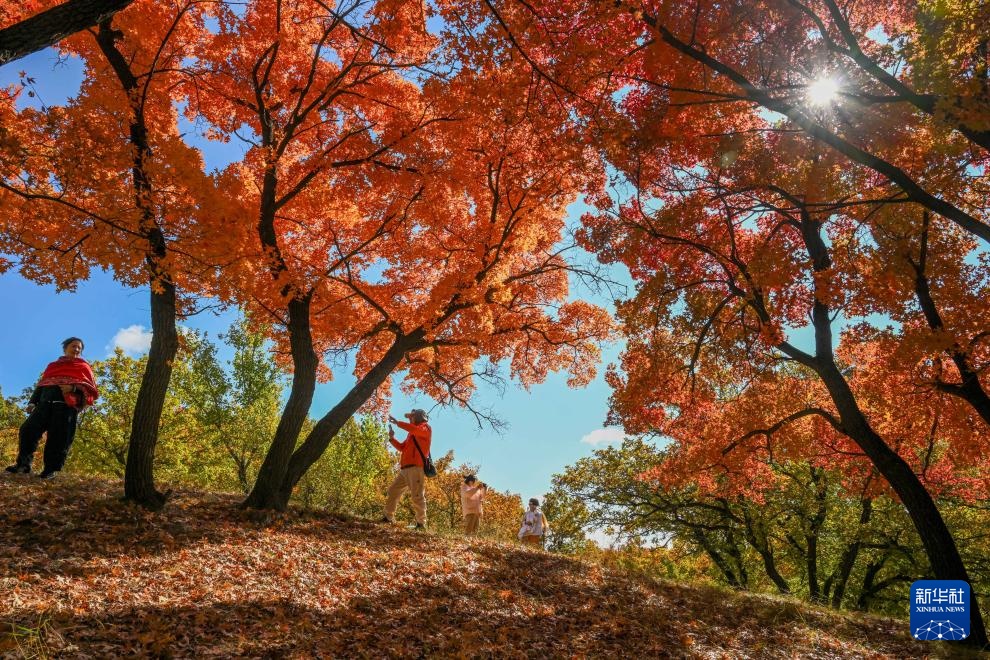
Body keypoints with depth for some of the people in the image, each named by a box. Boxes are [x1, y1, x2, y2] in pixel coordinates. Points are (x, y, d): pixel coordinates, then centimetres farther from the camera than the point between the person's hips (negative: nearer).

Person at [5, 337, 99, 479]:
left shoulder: (83, 366, 15)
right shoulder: (52, 365, 28)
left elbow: (91, 388, 5)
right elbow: (42, 384, 26)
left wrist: (73, 388, -13)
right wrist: (32, 401, 12)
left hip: (67, 405, -4)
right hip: (46, 402, 4)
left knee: (58, 437, -10)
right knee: (28, 429, -9)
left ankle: (51, 469, -5)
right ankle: (23, 464, -1)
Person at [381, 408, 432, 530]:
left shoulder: (425, 427, 3)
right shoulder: (412, 433, 28)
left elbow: (415, 429, -20)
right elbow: (402, 448, 30)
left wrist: (397, 422, -14)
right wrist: (392, 438, 17)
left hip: (416, 468, -9)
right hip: (405, 469, 9)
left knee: (417, 496, -14)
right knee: (392, 491, 13)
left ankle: (421, 523, -12)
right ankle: (388, 517, 21)